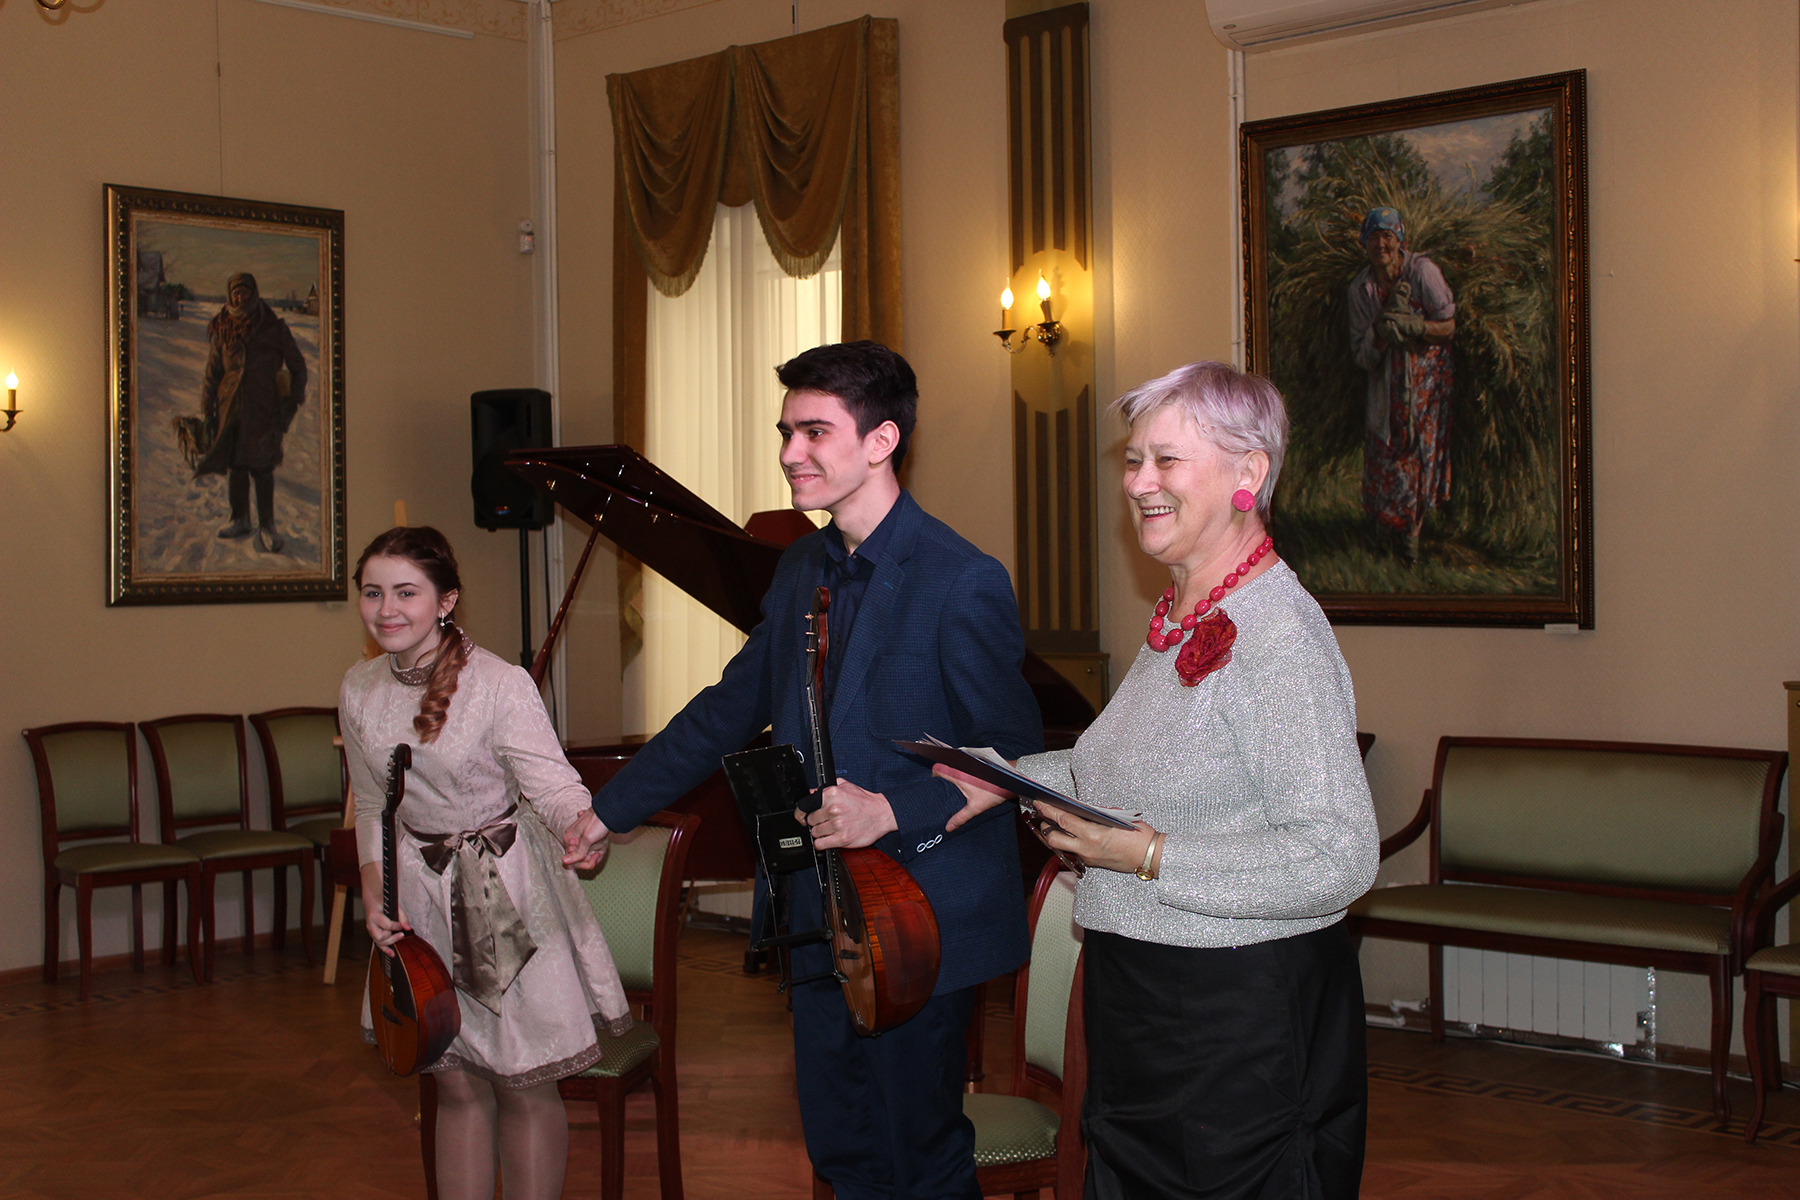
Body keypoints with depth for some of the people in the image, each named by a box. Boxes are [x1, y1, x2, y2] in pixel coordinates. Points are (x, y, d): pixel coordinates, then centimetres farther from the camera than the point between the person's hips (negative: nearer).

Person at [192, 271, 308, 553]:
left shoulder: (273, 328, -1)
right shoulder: (222, 330, 6)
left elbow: (297, 367, 4)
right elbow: (212, 372, 12)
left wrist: (291, 405, -2)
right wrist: (208, 411, 9)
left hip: (263, 408, -3)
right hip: (231, 406, 3)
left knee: (261, 467, -3)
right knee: (235, 466, 8)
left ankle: (267, 526, 5)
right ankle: (240, 520, 21)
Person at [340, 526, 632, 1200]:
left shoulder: (500, 684, -17)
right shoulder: (359, 692, 0)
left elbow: (552, 782, -22)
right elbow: (373, 809, 10)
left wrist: (580, 828, -44)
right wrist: (375, 898, -2)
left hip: (508, 894, -4)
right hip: (420, 898, 4)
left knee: (525, 1087, 3)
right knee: (458, 1088, 11)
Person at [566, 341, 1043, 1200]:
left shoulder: (962, 585, -15)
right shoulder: (803, 569, 9)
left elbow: (1014, 759, -13)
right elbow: (733, 707, 18)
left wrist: (889, 810, -25)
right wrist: (609, 809, 20)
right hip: (819, 916, 7)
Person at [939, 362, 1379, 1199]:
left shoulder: (1279, 636, -22)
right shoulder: (1179, 619, 8)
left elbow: (1340, 858, -28)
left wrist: (1149, 856, -24)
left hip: (1246, 1022, -9)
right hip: (1141, 1004, 9)